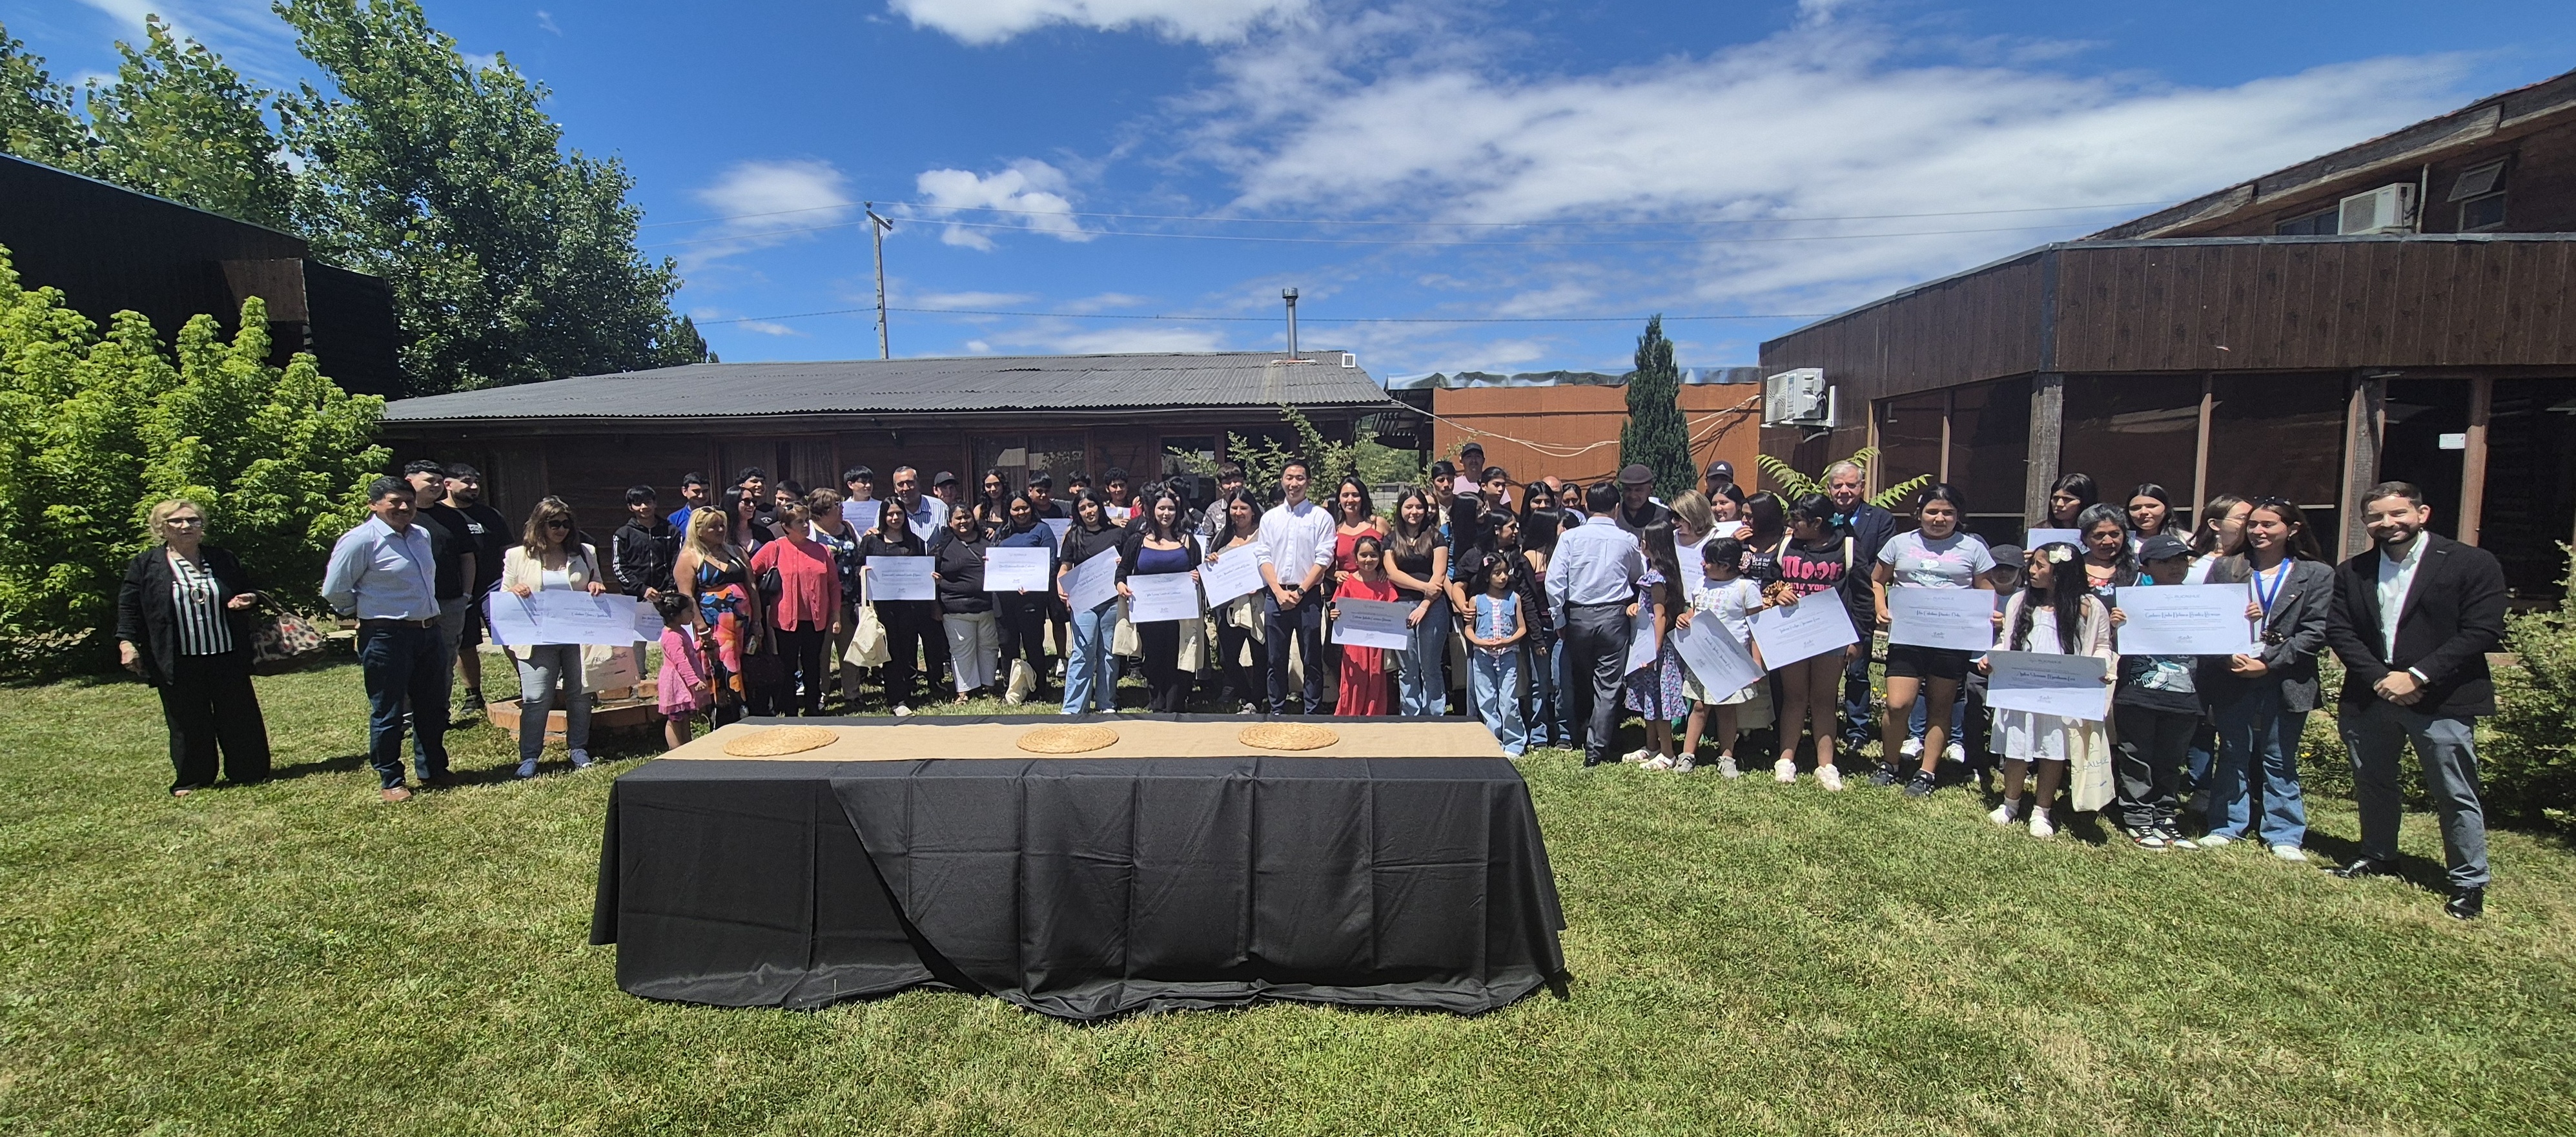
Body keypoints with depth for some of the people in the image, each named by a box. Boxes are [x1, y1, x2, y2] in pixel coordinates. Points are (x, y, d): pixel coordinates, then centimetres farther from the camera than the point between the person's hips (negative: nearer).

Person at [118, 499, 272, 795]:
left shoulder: (222, 559, 8)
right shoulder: (145, 565, 2)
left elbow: (248, 591, 19)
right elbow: (129, 607, 3)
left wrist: (249, 600, -4)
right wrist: (127, 643, -9)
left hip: (227, 657, 2)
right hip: (178, 663, -1)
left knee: (239, 718, 6)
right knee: (187, 724, 6)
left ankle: (249, 774, 16)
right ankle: (191, 779, 19)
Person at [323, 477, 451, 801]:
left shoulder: (422, 536, 10)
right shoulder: (359, 540, -12)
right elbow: (334, 591, -7)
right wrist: (369, 611, 6)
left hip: (428, 632, 7)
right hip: (386, 638, -7)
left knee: (432, 708, 15)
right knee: (387, 714, 4)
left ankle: (432, 770, 29)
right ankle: (390, 781, 16)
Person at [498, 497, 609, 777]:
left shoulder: (585, 554, 10)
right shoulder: (517, 556, 6)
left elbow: (599, 587, 21)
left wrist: (597, 589, -3)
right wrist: (515, 592, -12)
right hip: (537, 640, -2)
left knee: (580, 695, 8)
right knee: (536, 699, -6)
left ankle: (578, 749, 21)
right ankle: (529, 756, 5)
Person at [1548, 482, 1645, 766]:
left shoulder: (1571, 537, -4)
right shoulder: (1628, 540, -2)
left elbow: (1554, 580, -9)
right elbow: (1639, 577, 12)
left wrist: (1559, 619, 1)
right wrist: (1643, 555, 31)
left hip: (1578, 615, 1)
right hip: (1613, 615, -1)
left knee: (1582, 681, 18)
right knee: (1608, 685, 3)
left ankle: (1585, 738, 33)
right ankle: (1597, 748, -1)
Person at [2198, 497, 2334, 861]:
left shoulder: (2317, 576, 3)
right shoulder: (2224, 570, 7)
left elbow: (2315, 633, -4)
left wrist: (2269, 663, -14)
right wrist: (2229, 656, -14)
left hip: (2285, 683, -1)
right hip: (2233, 678, 1)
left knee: (2280, 761, 8)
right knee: (2233, 756, 10)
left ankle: (2284, 835, 18)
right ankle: (2226, 827, 19)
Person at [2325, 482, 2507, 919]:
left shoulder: (2473, 563, -3)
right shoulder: (2351, 573, 7)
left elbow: (2483, 632, -9)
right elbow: (2338, 631, 3)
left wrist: (2416, 677, -16)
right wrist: (2380, 678, -11)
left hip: (2441, 699, -4)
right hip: (2369, 697, 4)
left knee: (2455, 795, 2)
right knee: (2372, 783, 16)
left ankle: (2469, 881, 16)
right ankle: (2377, 856, 33)